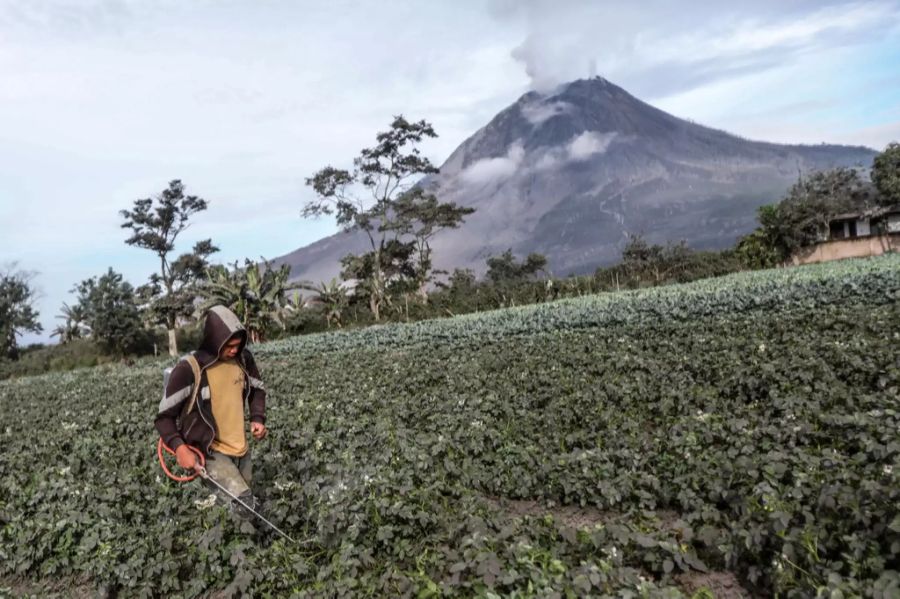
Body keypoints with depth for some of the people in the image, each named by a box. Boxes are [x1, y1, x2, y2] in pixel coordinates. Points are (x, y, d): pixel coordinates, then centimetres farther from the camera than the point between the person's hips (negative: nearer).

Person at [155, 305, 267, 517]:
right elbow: (164, 416, -11)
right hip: (209, 452, -5)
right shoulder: (188, 369, -18)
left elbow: (257, 389, 15)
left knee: (244, 504, 19)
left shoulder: (243, 358, -3)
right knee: (244, 504, -23)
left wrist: (258, 418, -2)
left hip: (241, 448, 6)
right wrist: (179, 447, -25)